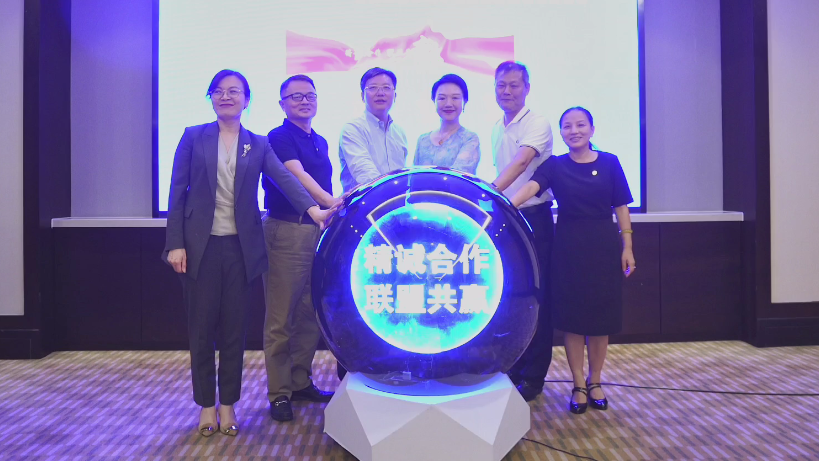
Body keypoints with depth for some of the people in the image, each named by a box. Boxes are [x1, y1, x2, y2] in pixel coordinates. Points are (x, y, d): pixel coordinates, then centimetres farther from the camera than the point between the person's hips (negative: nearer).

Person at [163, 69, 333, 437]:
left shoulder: (258, 144, 8)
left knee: (234, 329, 7)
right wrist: (175, 243, -7)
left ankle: (227, 403, 22)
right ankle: (206, 404, 22)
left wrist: (313, 209, -25)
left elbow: (285, 178, -8)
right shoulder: (193, 137, 5)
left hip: (240, 247, 1)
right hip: (201, 245, -1)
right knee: (201, 328, 6)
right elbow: (177, 191, 1)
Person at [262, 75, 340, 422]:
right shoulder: (279, 137, -3)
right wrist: (329, 202, -34)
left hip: (319, 231, 7)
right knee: (280, 318, -1)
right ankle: (279, 393, 8)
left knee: (311, 314, 11)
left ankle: (301, 382, 24)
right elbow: (297, 175, -20)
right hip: (286, 232, -7)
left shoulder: (320, 142, 19)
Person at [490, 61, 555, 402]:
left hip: (534, 218, -7)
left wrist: (491, 191, -41)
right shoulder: (496, 129, 13)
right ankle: (511, 369, 23)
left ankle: (533, 377, 9)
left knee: (535, 298, -2)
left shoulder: (537, 123, -9)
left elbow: (521, 162, -27)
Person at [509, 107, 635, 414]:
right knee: (572, 315, 2)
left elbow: (621, 207, 4)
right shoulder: (555, 165, 0)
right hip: (569, 247, -1)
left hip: (604, 245, 1)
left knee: (601, 315, 5)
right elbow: (531, 186, -19)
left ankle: (594, 382, 23)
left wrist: (627, 247, -1)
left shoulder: (609, 163, 3)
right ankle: (579, 385, 17)